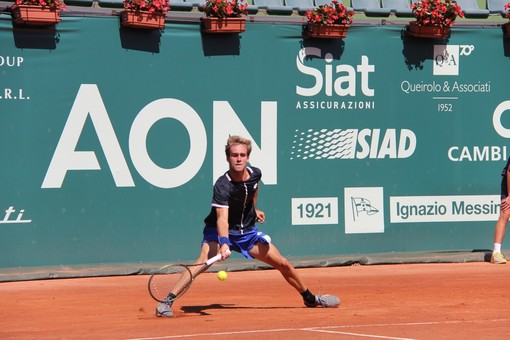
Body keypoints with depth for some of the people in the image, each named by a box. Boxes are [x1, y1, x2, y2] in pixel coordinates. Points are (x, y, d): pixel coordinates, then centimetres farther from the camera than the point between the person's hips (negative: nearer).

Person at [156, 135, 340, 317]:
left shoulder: (255, 173, -9)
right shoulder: (222, 186, -29)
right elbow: (222, 219, -41)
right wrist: (224, 243, -56)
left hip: (248, 232, 6)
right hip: (220, 232, -6)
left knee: (283, 264, 5)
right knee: (203, 261, -33)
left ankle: (310, 299, 28)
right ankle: (166, 302, -34)